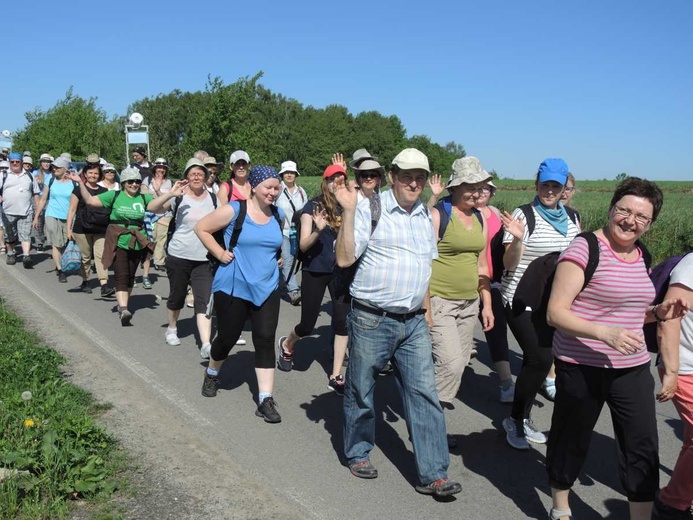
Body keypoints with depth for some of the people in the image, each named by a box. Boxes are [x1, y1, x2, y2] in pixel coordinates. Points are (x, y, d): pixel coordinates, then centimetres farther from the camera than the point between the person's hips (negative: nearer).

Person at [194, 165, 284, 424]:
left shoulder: (278, 216, 5)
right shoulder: (233, 210, -11)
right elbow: (201, 228, -3)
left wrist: (276, 257, 8)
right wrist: (220, 253, -10)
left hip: (267, 289, 4)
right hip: (233, 287, -3)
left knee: (265, 340, -4)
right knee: (228, 337, 10)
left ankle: (266, 399, 1)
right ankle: (212, 374, 42)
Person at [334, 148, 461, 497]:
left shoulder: (426, 215, 11)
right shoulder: (370, 208, -8)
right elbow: (344, 258, -15)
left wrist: (425, 307, 16)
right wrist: (348, 211, -23)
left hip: (414, 323, 5)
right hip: (372, 320, -5)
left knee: (425, 394, 1)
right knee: (360, 391, 9)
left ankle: (433, 475, 8)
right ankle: (357, 453, 32)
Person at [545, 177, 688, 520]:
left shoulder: (641, 257, 9)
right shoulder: (584, 250, -14)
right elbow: (555, 313, -18)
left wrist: (658, 313, 2)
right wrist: (604, 333, -30)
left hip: (633, 369, 6)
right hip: (582, 369, -6)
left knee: (643, 449, 6)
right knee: (570, 443, 13)